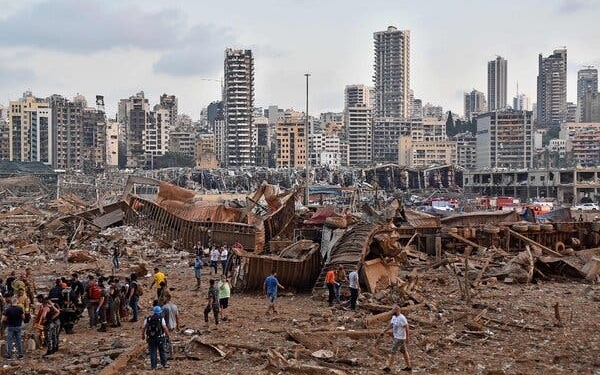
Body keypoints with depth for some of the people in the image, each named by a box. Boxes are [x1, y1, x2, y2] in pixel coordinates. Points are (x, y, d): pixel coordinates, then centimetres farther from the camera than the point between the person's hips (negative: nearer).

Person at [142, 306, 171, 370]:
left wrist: (143, 335, 19)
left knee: (152, 352, 7)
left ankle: (153, 366, 8)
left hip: (151, 338, 1)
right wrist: (168, 335, -1)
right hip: (160, 338, -1)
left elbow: (144, 328, 4)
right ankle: (164, 364, 18)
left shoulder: (148, 319, -1)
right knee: (162, 351, 14)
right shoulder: (161, 319, -10)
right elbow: (165, 328, -13)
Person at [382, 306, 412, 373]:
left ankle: (388, 367, 0)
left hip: (400, 338, -10)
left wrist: (407, 337, -19)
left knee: (393, 352, -5)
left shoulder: (402, 318, -22)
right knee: (404, 351, 15)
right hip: (396, 337, 10)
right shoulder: (394, 317, 6)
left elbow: (406, 327, -19)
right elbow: (391, 325, 13)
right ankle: (409, 366, 23)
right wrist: (384, 331, 6)